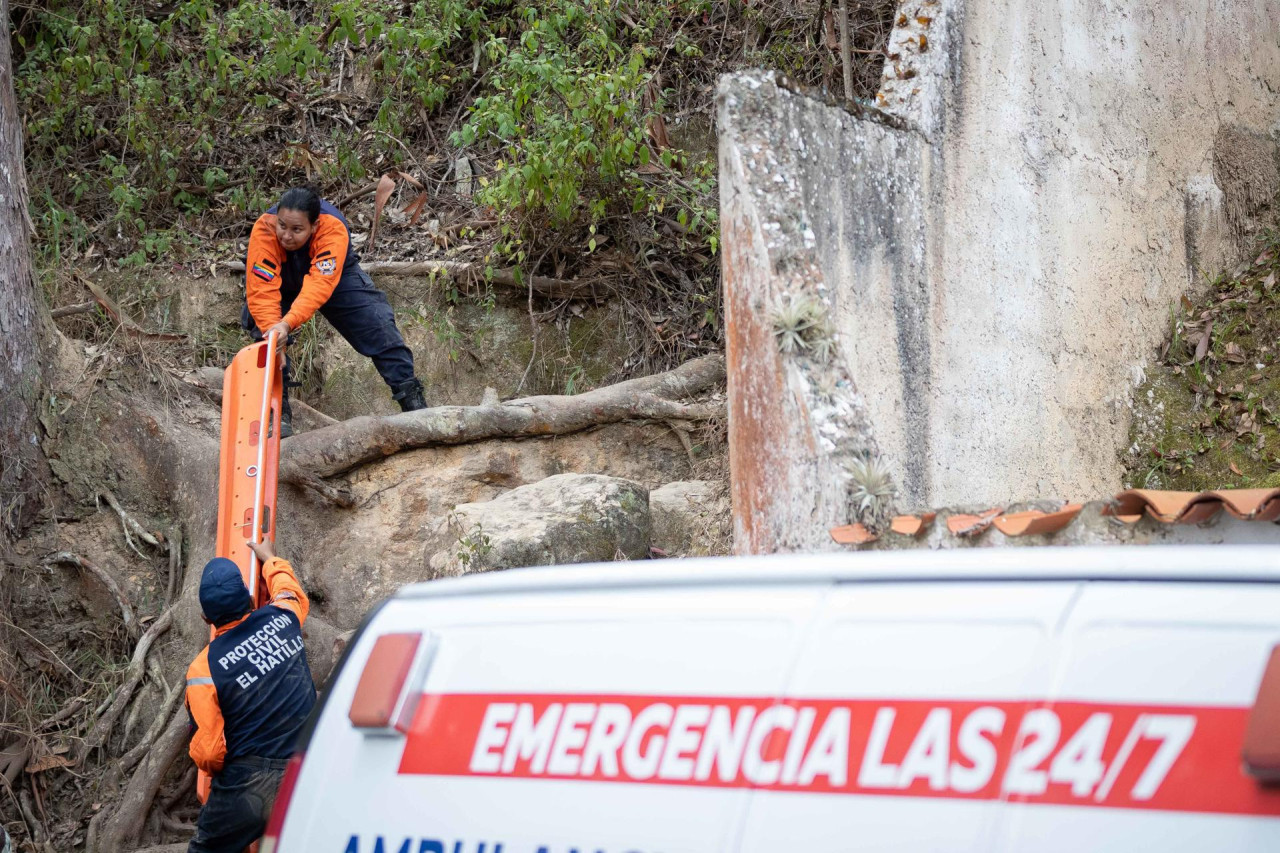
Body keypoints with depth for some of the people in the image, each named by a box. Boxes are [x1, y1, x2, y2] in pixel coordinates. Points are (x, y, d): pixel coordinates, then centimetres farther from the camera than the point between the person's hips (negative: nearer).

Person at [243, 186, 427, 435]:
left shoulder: (333, 229, -40)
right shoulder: (264, 230, -38)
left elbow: (318, 287, -49)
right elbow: (262, 291, -40)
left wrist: (288, 324, -62)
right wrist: (271, 330, -54)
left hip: (332, 275, 0)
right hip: (279, 279, 0)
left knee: (376, 323, -11)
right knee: (260, 324, -24)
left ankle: (410, 396, 1)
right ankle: (277, 408, -15)